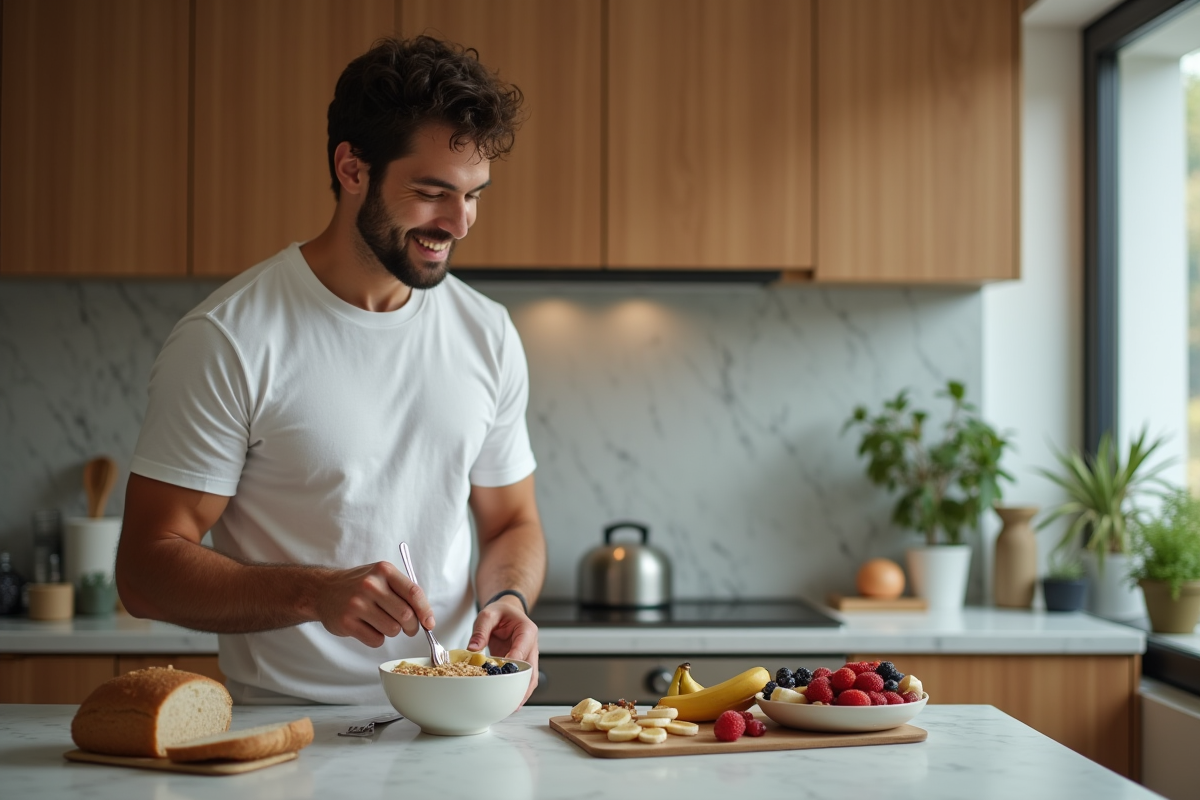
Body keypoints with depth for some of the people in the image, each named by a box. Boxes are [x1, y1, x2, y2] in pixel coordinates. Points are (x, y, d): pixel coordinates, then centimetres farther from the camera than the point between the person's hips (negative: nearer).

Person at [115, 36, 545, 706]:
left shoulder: (488, 334, 8)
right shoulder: (227, 341, -8)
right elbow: (147, 571, -8)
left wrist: (508, 598, -4)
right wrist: (316, 593, -23)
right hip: (283, 731, -3)